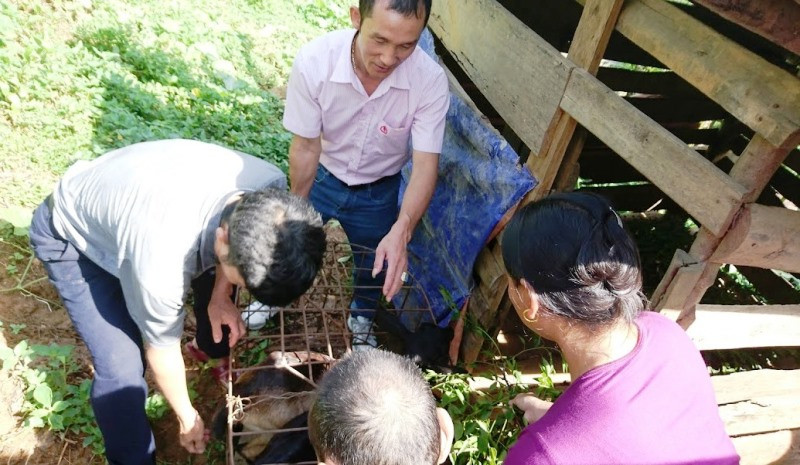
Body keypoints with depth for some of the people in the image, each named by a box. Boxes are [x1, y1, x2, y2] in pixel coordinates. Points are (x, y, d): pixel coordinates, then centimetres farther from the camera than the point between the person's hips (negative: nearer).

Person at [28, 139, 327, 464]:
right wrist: (187, 416, -4)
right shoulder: (164, 262, -42)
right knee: (123, 367, -13)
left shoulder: (271, 186, -28)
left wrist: (221, 295, -10)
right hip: (71, 234, -5)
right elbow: (162, 350, -20)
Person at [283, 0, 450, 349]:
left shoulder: (430, 81, -31)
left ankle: (361, 319, 54)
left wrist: (401, 231, -46)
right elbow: (305, 148, -21)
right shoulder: (314, 61, -32)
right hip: (321, 176, 0)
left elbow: (425, 165, -30)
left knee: (377, 266, 19)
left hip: (378, 191, 1)